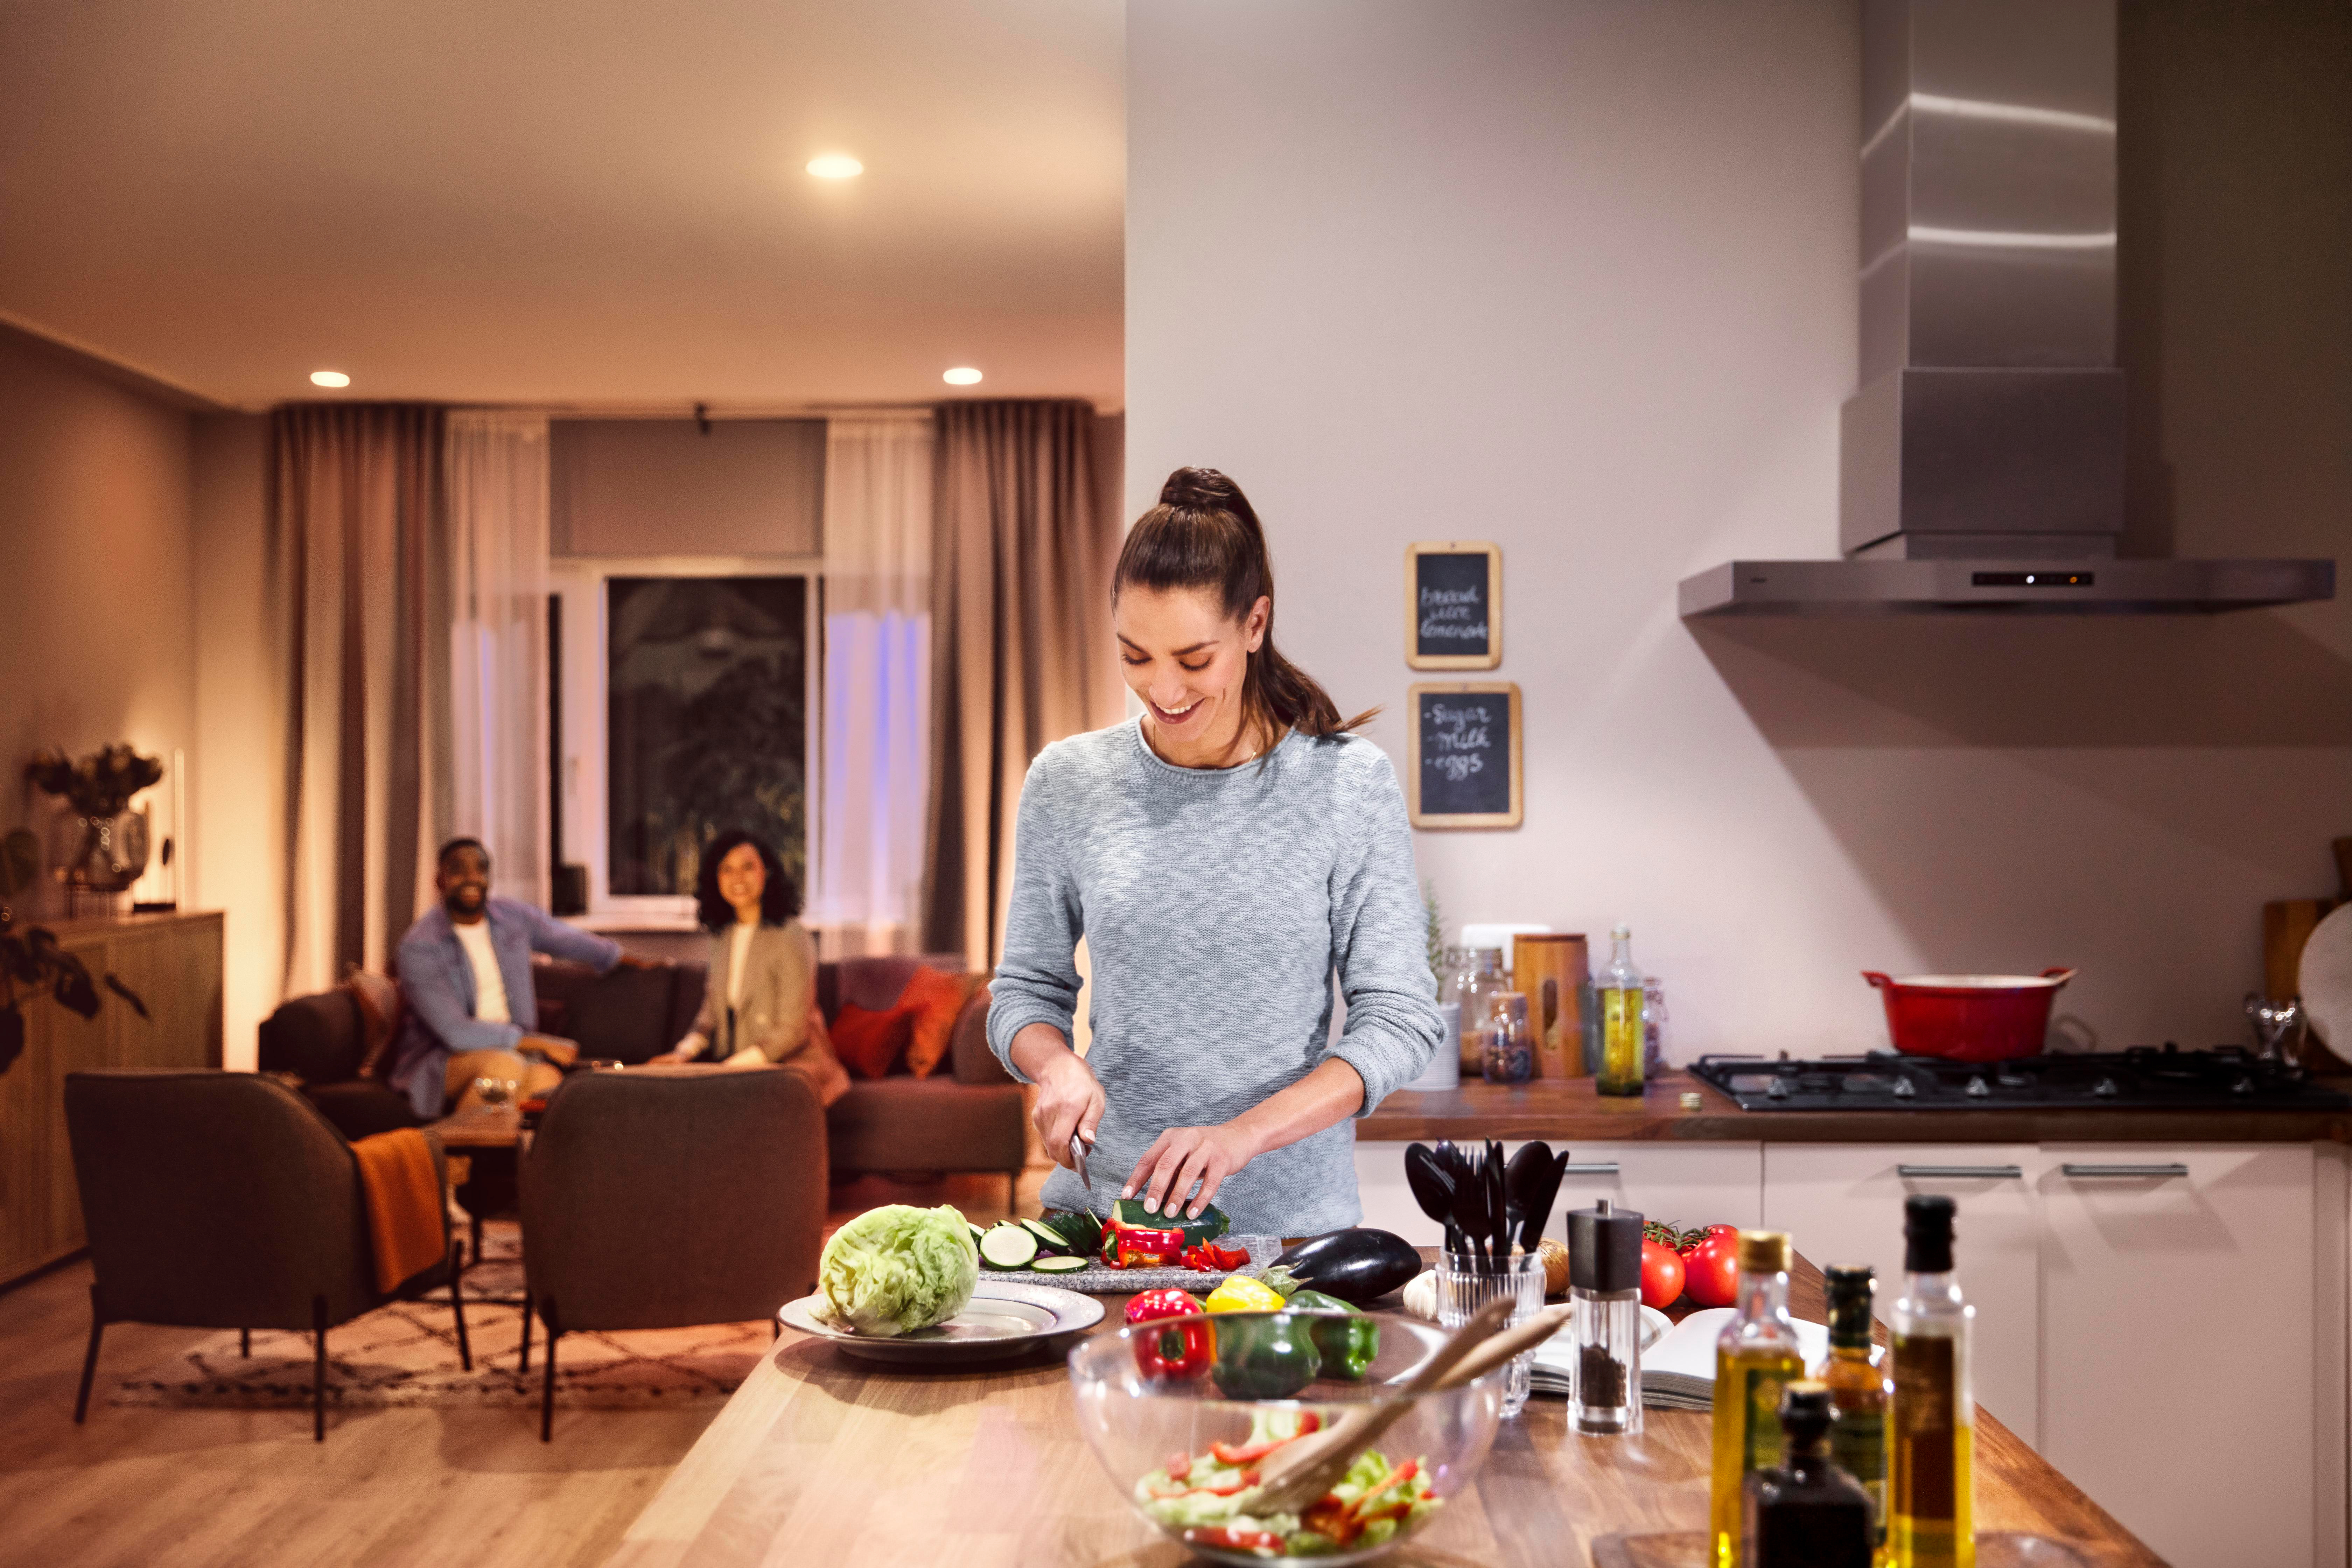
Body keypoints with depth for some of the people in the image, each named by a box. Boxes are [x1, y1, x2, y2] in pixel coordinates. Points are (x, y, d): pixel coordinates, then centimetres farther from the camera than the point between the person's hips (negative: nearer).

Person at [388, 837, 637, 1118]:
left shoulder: (514, 916, 7)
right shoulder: (418, 947, -11)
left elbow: (572, 941, 27)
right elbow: (456, 1033, -18)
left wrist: (626, 959, 41)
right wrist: (538, 1043, -19)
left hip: (512, 1049, 4)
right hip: (441, 1058, -4)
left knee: (546, 1075, -32)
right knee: (505, 1066, -38)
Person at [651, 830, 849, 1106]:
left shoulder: (790, 936, -11)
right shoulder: (723, 936, 11)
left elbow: (792, 1031, -13)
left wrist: (730, 1068, -19)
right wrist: (686, 1051, -3)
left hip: (789, 1062, -7)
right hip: (735, 1065, 7)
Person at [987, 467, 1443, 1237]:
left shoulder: (1348, 782, -1)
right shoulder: (1067, 781, 6)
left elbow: (1399, 1020, -2)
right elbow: (1024, 991, 15)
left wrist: (1243, 1132, -15)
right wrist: (1056, 1064, -8)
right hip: (1100, 1205, 2)